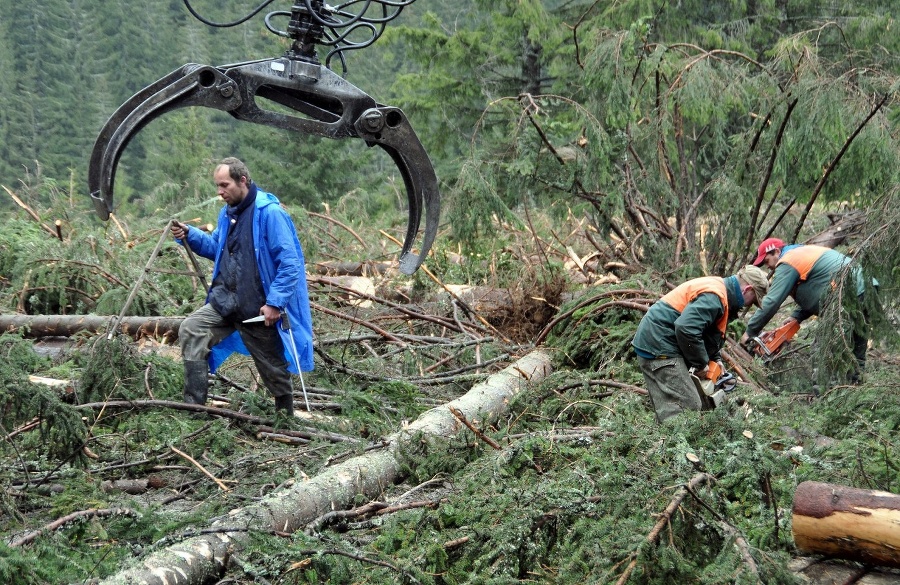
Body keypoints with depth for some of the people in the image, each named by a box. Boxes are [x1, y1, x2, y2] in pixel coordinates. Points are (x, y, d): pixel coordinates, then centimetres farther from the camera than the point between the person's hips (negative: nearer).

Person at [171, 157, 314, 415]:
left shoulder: (269, 213, -16)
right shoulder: (228, 213, 10)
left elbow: (289, 262, -19)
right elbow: (216, 248, 25)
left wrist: (275, 303, -22)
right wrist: (190, 235, 6)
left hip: (259, 308, -7)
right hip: (226, 299, 7)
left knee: (272, 364, 7)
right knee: (191, 329, -13)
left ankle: (286, 415, 30)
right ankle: (194, 405, -10)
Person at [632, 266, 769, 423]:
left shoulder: (718, 288, 14)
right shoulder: (714, 296, -19)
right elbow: (686, 328, -30)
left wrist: (716, 358, 13)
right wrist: (701, 364, -17)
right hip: (659, 346, -11)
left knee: (669, 407, 13)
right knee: (689, 408, -13)